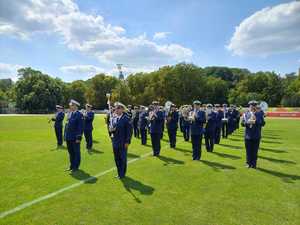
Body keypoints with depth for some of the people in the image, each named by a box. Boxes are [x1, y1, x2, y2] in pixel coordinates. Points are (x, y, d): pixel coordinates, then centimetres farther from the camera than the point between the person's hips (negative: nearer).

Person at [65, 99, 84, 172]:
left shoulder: (79, 114, -13)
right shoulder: (69, 113, 10)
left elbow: (81, 127, -15)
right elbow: (67, 125, 16)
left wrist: (79, 137, -17)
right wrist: (66, 135, 13)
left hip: (75, 138, -7)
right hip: (69, 137, 7)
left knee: (76, 152, 5)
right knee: (70, 152, 17)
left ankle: (76, 166, 17)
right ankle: (72, 165, 30)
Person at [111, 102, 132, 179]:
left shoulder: (126, 118, -12)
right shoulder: (114, 118, 8)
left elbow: (129, 131, -13)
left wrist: (127, 142, -16)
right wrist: (112, 130, -7)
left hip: (123, 142, -6)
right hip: (115, 142, 6)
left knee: (123, 158, 7)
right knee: (117, 158, 14)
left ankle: (122, 174, 22)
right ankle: (119, 173, 29)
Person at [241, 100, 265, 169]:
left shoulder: (260, 114, 4)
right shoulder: (245, 114, 6)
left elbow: (263, 123, -2)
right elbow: (242, 123, 1)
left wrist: (255, 121, -18)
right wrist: (247, 122, -19)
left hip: (256, 136, -1)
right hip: (248, 135, 1)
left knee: (255, 151, 4)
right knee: (248, 150, 6)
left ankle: (254, 164, 15)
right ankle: (249, 163, 18)